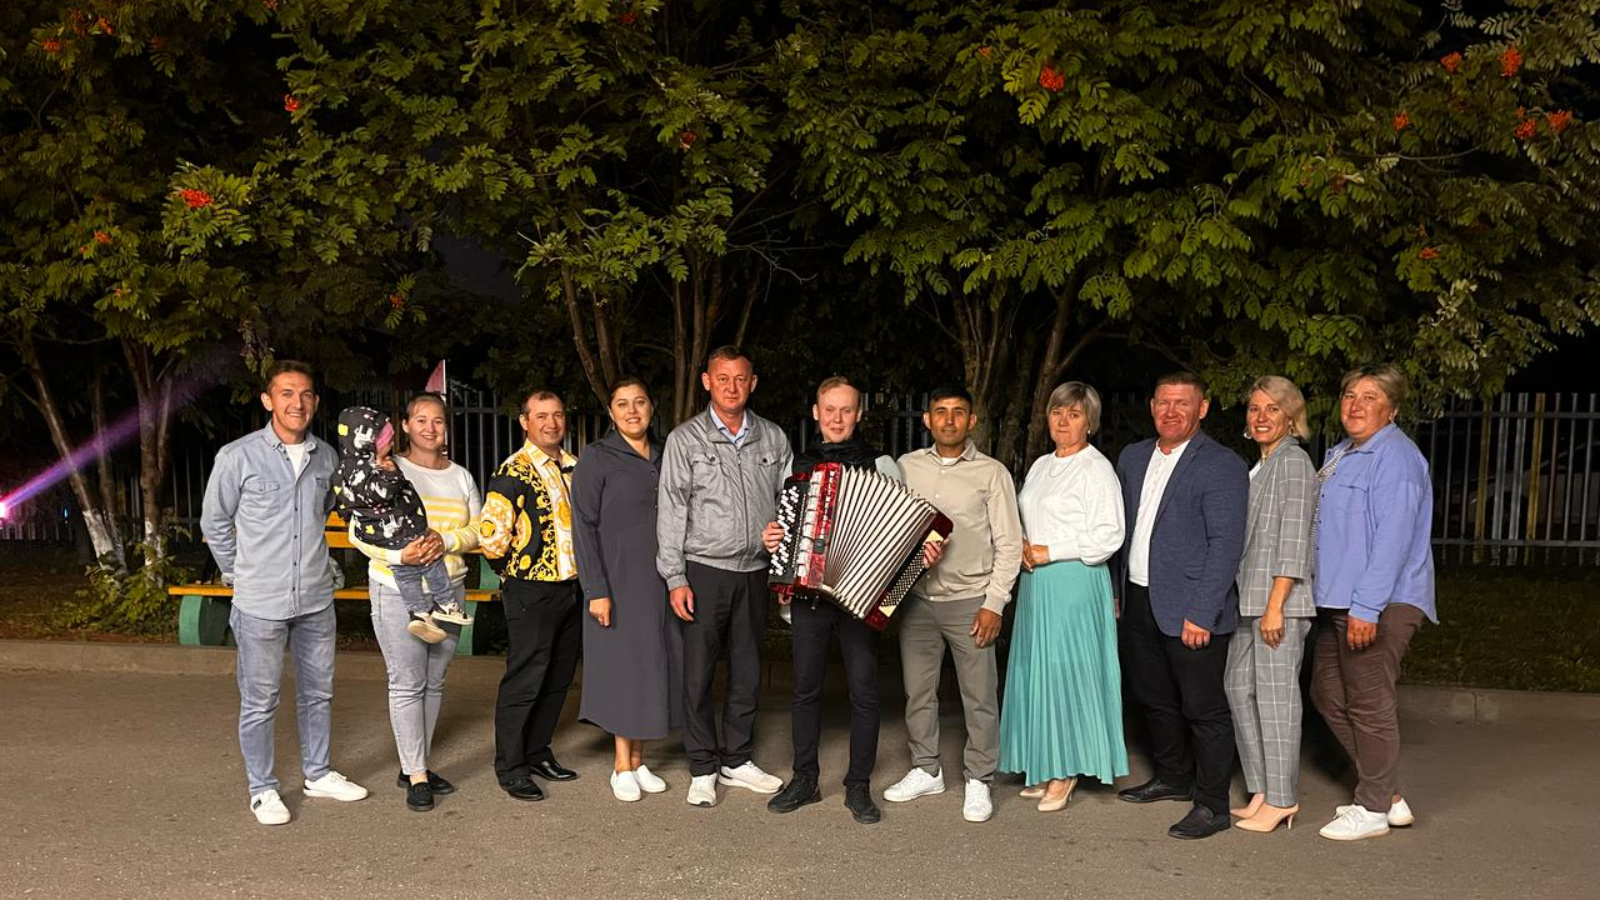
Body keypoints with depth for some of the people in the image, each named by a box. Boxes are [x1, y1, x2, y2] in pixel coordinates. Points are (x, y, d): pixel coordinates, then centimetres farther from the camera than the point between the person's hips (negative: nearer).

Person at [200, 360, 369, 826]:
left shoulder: (326, 457, 3)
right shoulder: (238, 456, -10)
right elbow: (214, 522, 2)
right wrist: (238, 573, 5)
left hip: (316, 599, 5)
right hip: (260, 603, -4)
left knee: (318, 693, 16)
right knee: (260, 702, 5)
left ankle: (318, 774, 32)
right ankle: (262, 789, 20)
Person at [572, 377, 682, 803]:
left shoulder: (664, 456, 10)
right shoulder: (596, 457, -5)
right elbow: (584, 526, -9)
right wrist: (596, 590, -15)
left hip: (662, 580, 5)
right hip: (620, 579, -5)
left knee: (655, 665, 7)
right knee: (625, 666, -1)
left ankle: (638, 760, 19)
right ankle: (622, 766, 11)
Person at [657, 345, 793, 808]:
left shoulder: (773, 439, 7)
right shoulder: (685, 439, -1)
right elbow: (671, 511, -4)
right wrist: (675, 579, -9)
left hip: (754, 572, 3)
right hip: (704, 571, -3)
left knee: (747, 672, 11)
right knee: (699, 674, 1)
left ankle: (737, 761, 25)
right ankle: (703, 769, 14)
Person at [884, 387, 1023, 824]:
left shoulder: (992, 473, -2)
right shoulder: (907, 466, 7)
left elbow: (1009, 545, -2)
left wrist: (994, 603, -9)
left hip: (970, 601, -3)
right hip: (916, 598, 3)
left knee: (980, 697, 2)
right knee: (917, 690, 10)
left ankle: (978, 780, 16)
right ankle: (926, 771, 26)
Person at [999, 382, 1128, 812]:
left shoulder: (1096, 469, -8)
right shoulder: (1041, 466, 16)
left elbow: (1108, 536, -15)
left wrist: (1047, 552, -14)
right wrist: (1021, 548, 2)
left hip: (1074, 582, -8)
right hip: (1035, 582, 8)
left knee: (1065, 671, -5)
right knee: (1035, 670, 8)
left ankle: (1065, 773, 6)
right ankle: (1045, 768, 17)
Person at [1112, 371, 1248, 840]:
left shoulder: (1222, 466, -11)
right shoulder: (1132, 458, 11)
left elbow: (1226, 545, -16)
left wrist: (1201, 614, -20)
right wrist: (1117, 591, 13)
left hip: (1190, 609, -7)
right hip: (1139, 602, 7)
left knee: (1204, 708, 1)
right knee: (1154, 698, 19)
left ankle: (1212, 804, 14)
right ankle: (1173, 777, 37)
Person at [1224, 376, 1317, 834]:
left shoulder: (1293, 461, -8)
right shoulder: (1260, 466, 18)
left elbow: (1293, 539, -14)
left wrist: (1275, 605, -18)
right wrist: (1248, 599, 16)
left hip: (1280, 599, -9)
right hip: (1248, 598, 9)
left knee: (1275, 691, -4)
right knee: (1239, 686, 10)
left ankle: (1282, 798, 5)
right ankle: (1262, 791, 20)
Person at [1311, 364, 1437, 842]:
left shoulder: (1395, 457, -14)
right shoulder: (1340, 454, 17)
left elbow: (1393, 538, -21)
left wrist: (1366, 606, -24)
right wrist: (1338, 600, 21)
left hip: (1381, 605, -10)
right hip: (1338, 601, 10)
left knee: (1368, 704, -1)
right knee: (1328, 694, 14)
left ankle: (1374, 807, 13)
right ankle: (1388, 794, 25)